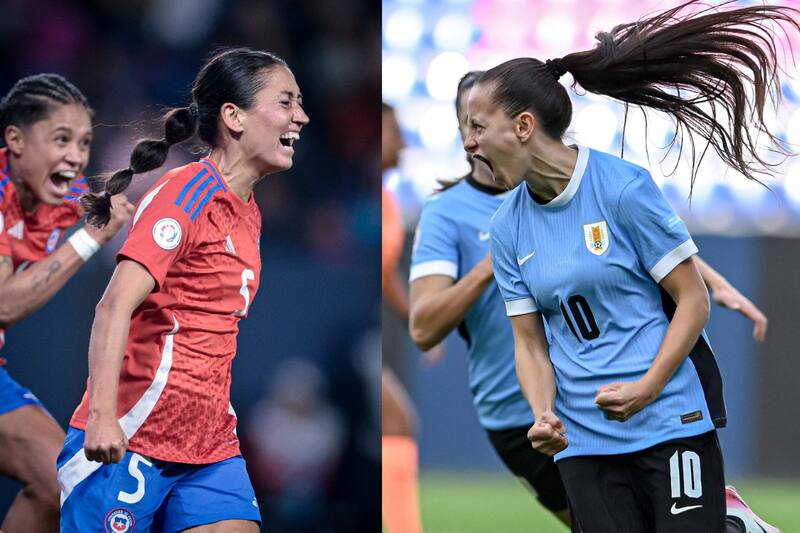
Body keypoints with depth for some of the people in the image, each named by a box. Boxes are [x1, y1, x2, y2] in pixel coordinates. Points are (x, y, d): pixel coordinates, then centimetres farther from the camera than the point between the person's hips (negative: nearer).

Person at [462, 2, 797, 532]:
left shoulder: (623, 187, -10)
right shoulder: (508, 226, 5)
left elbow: (693, 301, -7)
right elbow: (530, 342, 9)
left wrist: (647, 389, -19)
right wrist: (545, 414, -11)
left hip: (672, 422, -4)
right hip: (583, 441, 4)